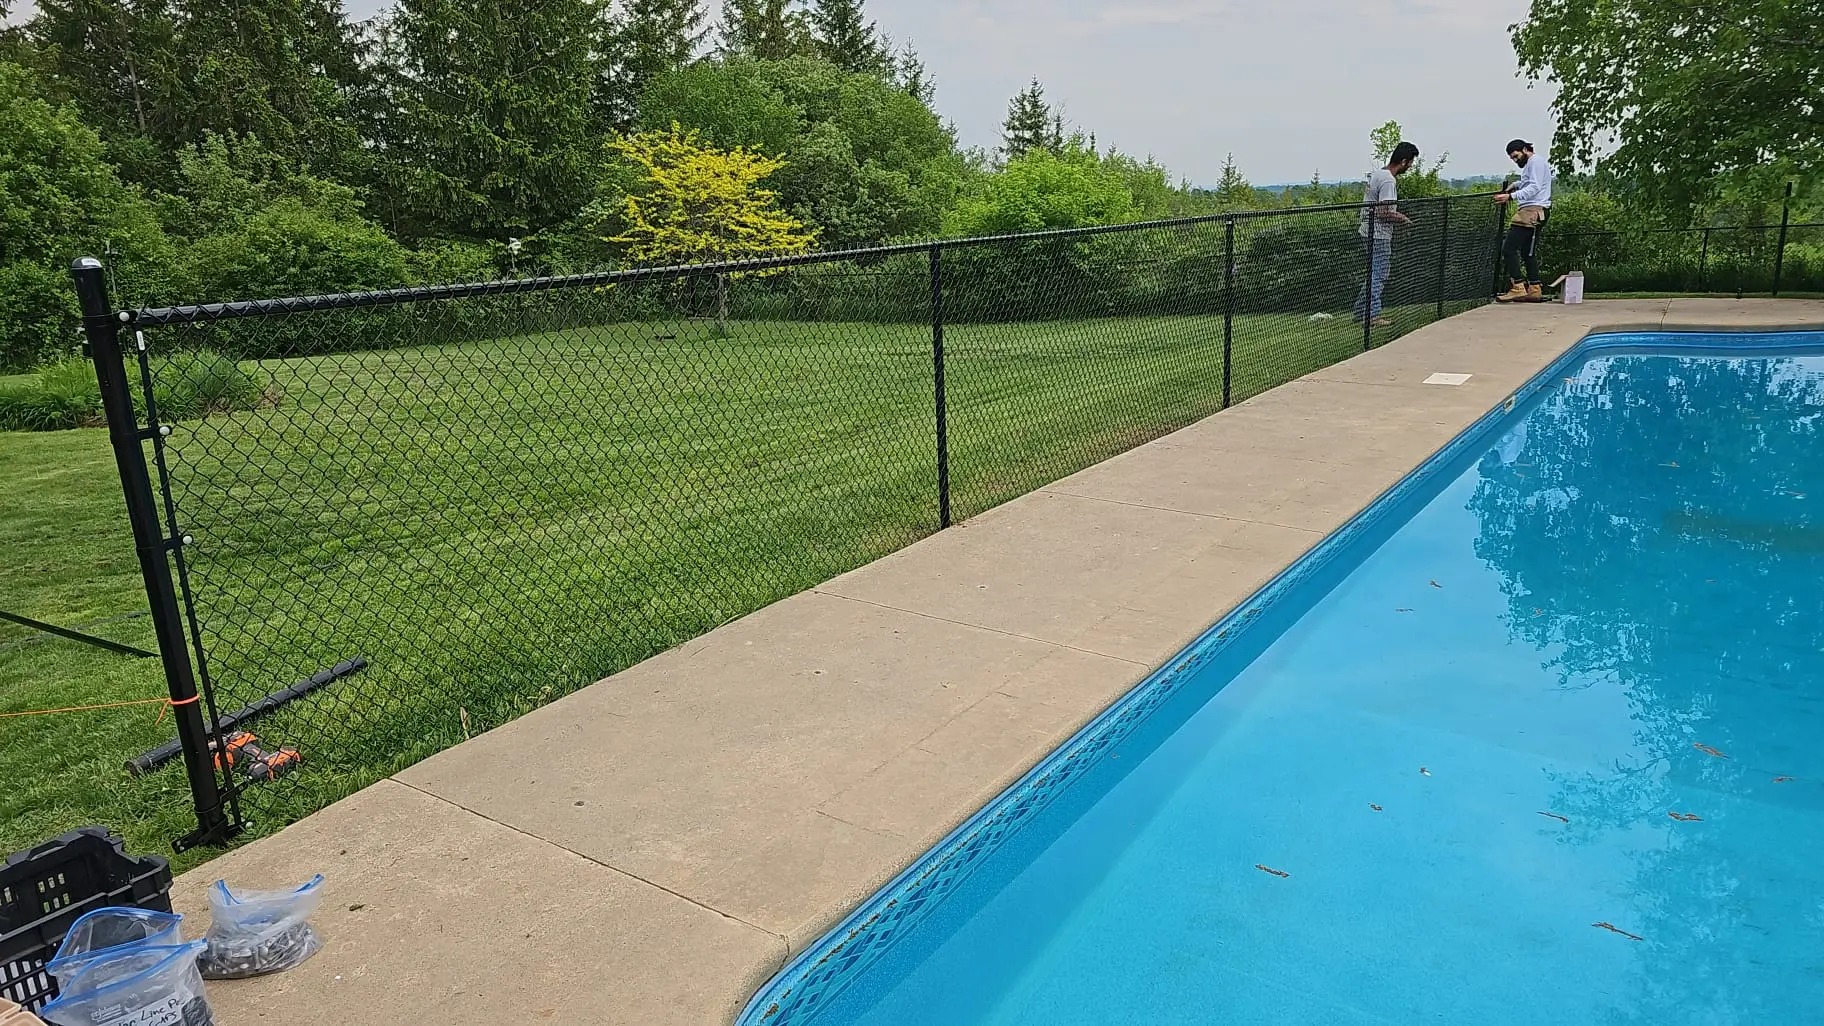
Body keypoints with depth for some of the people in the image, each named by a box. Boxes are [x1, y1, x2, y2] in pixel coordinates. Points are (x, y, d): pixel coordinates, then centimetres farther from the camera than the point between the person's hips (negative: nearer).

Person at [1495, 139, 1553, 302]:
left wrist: (1511, 196, -25)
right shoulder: (1531, 164, 26)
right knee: (1528, 252, 12)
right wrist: (1515, 185, 20)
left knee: (1509, 248, -16)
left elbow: (1534, 187, -17)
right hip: (1532, 212, 11)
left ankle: (1517, 288, -20)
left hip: (1532, 211, -11)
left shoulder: (1536, 162, -5)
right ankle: (1534, 290, 10)